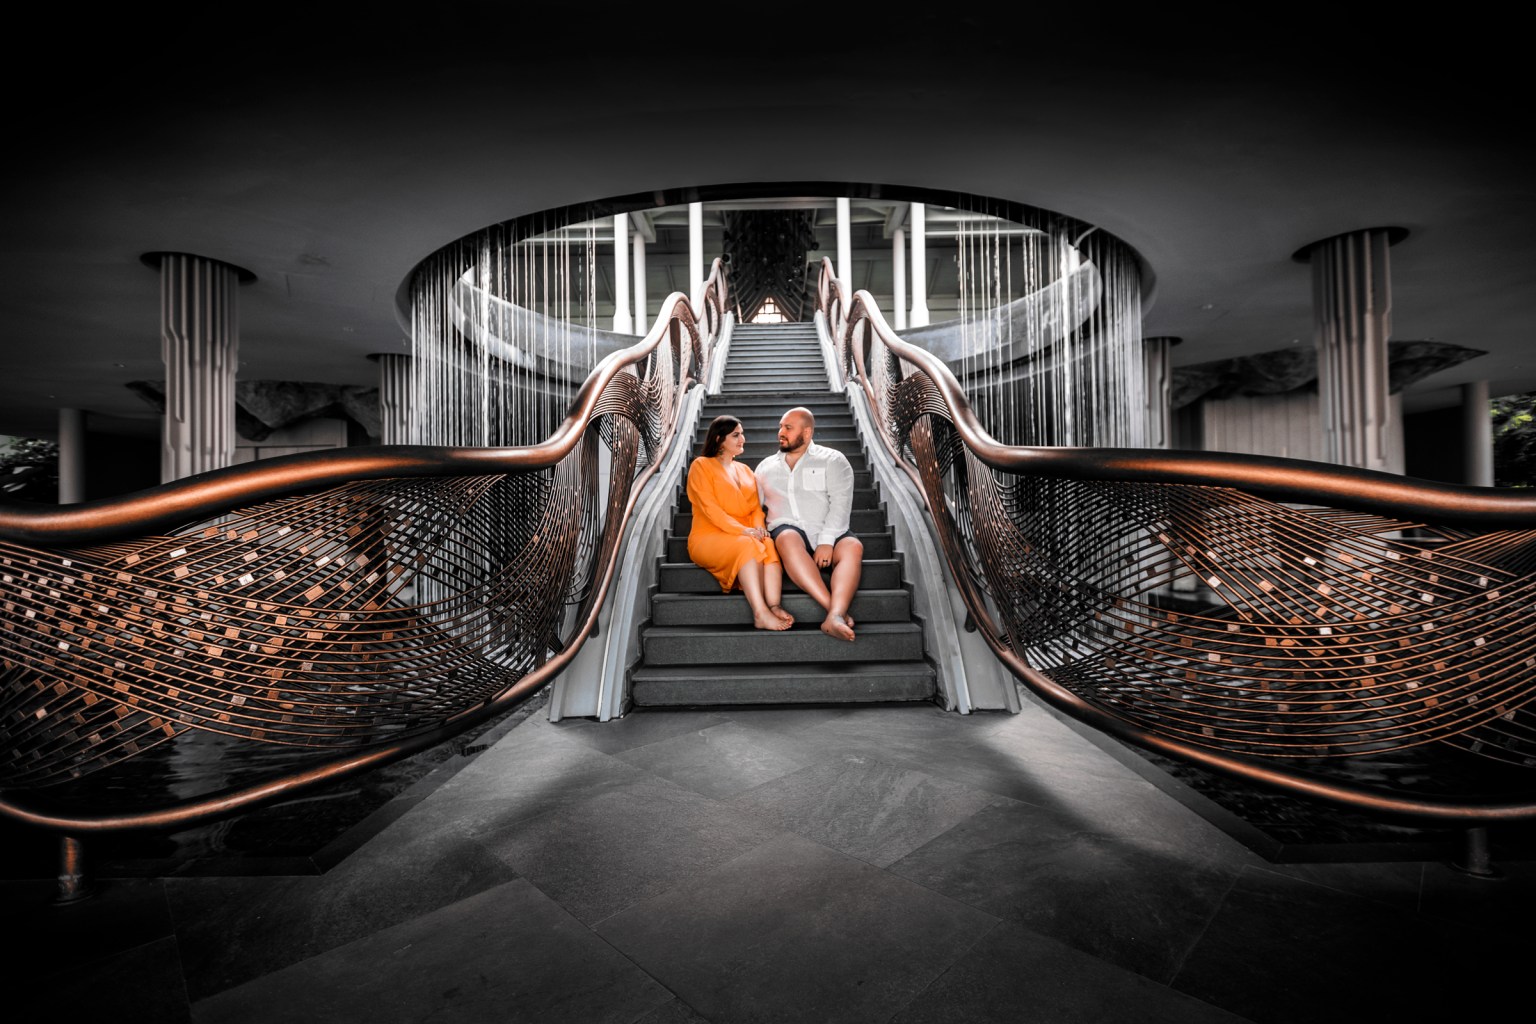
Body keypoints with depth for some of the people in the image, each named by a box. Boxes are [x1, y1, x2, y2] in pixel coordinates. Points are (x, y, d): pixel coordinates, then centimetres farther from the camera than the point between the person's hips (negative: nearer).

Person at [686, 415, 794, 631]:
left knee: (769, 545, -30)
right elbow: (709, 508, -9)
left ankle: (774, 606, -43)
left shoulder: (745, 470, 24)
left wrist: (758, 527, -10)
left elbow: (756, 507, 15)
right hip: (709, 537, -5)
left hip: (745, 537, 5)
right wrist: (743, 530, -20)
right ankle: (761, 614, -44)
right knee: (747, 546, -36)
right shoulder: (701, 465, 5)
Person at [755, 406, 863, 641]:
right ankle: (836, 610, -42)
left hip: (828, 535, 0)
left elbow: (841, 504, -3)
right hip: (787, 530, 1)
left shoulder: (832, 460, 10)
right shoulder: (766, 466, 21)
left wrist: (826, 542, -18)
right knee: (788, 538, -35)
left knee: (853, 547, -32)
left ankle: (834, 618, -51)